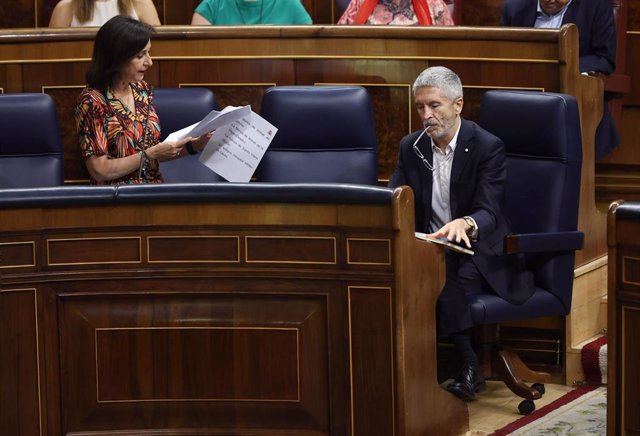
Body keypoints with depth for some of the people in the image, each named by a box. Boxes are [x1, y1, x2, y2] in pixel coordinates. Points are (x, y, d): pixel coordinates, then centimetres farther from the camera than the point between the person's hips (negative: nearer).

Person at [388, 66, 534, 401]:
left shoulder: (487, 147, -8)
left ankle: (469, 368, -21)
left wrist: (464, 223, -42)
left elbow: (488, 212, -18)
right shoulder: (411, 146, 9)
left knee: (443, 280, -37)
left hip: (475, 251, -4)